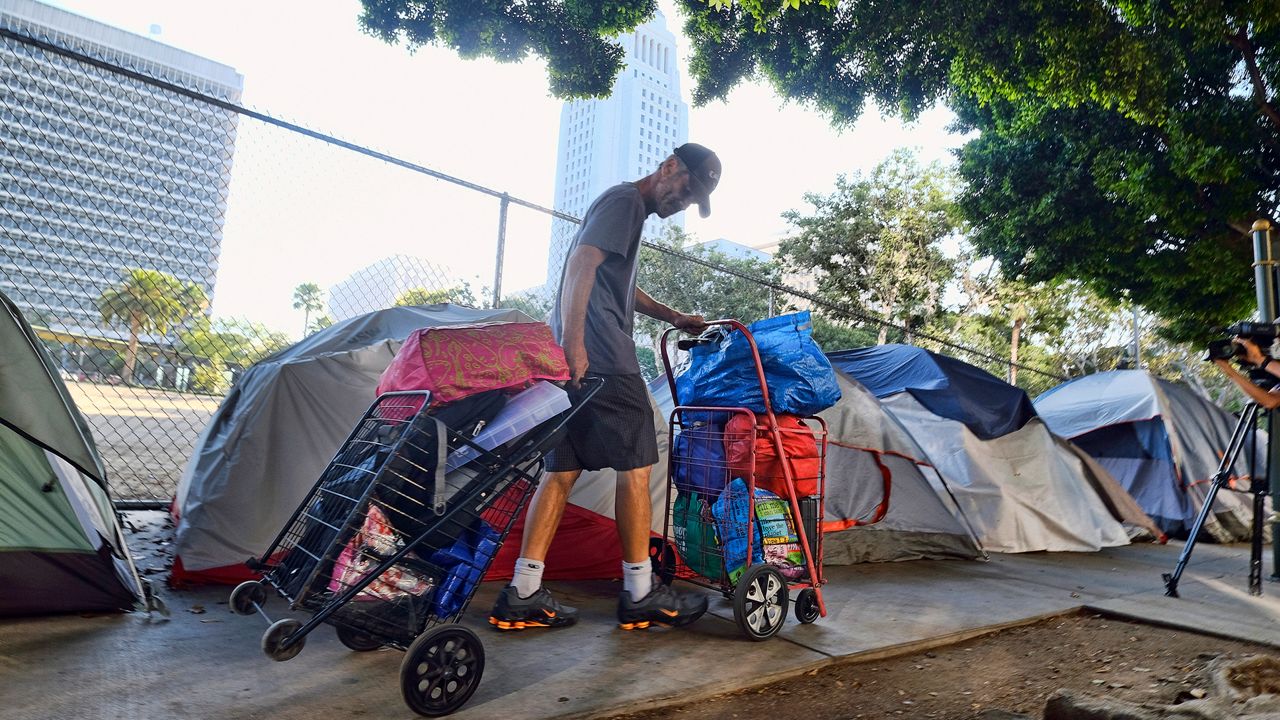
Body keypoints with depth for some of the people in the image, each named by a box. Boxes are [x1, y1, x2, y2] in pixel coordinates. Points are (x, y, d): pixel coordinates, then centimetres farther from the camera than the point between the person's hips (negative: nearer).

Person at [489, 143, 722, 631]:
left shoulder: (630, 209, 28)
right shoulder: (625, 200, -3)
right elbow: (581, 263, -18)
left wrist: (672, 317, 37)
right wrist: (574, 343, -26)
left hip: (579, 361, 10)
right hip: (602, 360, -10)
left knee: (563, 470, 7)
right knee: (636, 468, -2)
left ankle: (522, 596, 10)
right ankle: (641, 596, 8)